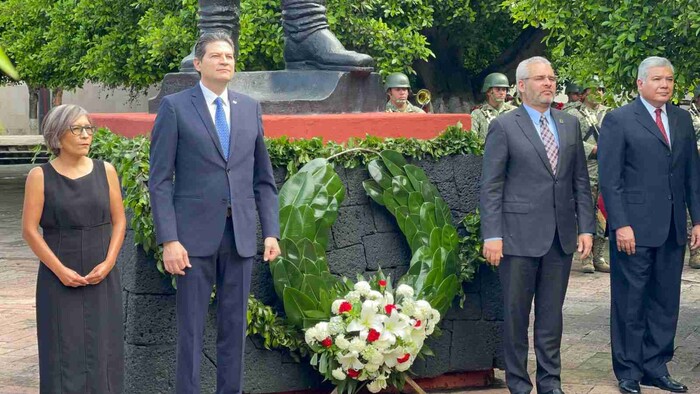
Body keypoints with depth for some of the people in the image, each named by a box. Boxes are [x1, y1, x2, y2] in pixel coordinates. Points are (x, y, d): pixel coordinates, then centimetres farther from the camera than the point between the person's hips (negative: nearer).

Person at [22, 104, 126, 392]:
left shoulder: (105, 171, 4)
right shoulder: (40, 176, -2)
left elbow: (119, 221, 5)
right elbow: (29, 229, -5)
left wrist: (108, 263, -8)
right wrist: (60, 270, -12)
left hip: (102, 278, 2)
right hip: (59, 277, -2)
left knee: (102, 347, 3)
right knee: (64, 348, 0)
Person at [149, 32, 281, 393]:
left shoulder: (250, 108, 11)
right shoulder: (174, 107, -1)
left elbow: (263, 178, 14)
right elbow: (160, 181, -5)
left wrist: (271, 231, 4)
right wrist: (168, 240, -13)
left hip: (241, 234, 4)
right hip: (195, 234, -4)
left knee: (234, 328, 9)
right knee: (190, 329, 1)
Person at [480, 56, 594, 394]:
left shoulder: (570, 124, 11)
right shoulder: (504, 126, -3)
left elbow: (581, 181, 12)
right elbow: (491, 187, -6)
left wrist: (586, 227, 5)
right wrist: (492, 236, -12)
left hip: (561, 237, 4)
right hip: (520, 236, -4)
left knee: (552, 314, 11)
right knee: (516, 314, 4)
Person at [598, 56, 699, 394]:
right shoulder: (618, 120, -4)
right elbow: (609, 178, -7)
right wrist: (621, 224, -14)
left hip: (673, 228, 6)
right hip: (634, 228, -5)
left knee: (666, 302, 9)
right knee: (630, 302, 2)